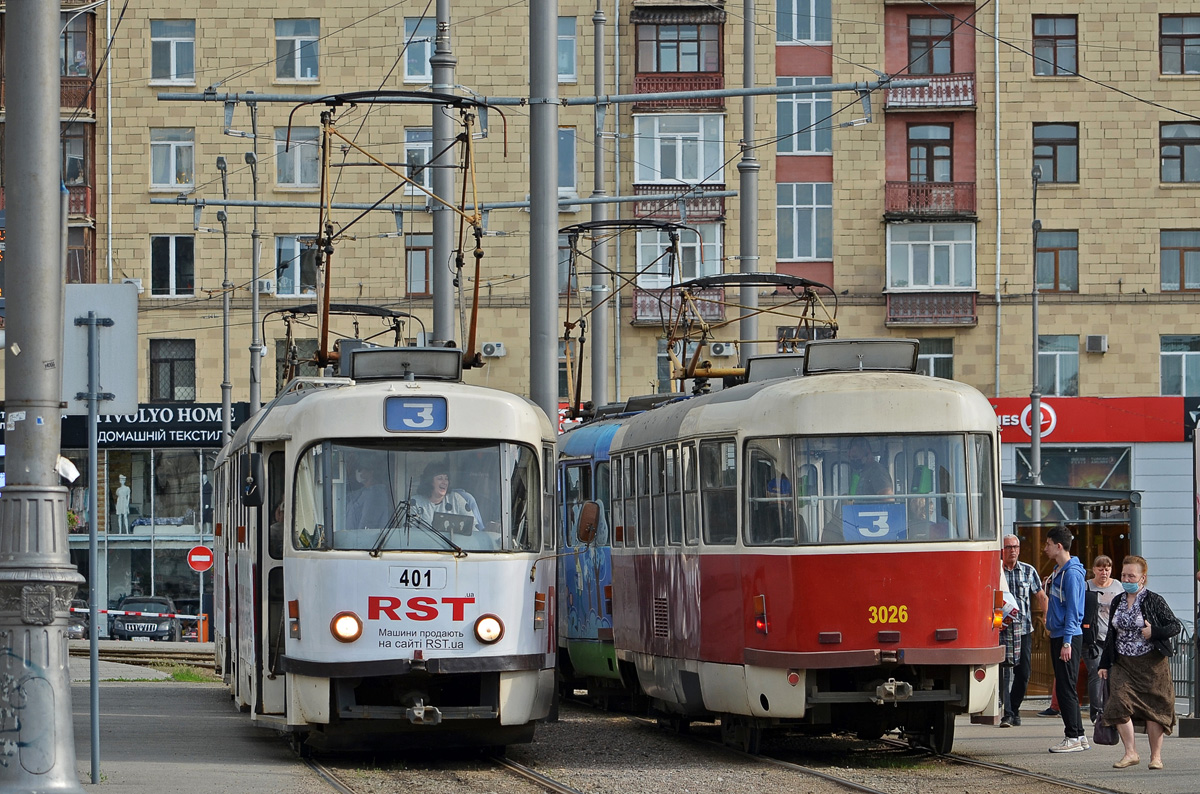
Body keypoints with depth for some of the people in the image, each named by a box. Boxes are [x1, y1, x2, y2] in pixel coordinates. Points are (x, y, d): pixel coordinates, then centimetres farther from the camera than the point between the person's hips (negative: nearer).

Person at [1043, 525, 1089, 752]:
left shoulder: (1071, 573, -15)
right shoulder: (1058, 571, 14)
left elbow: (1072, 609, -18)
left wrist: (1067, 642, -20)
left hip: (1068, 638, -10)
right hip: (1058, 636, 10)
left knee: (1066, 688, -7)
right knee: (1064, 688, 12)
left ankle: (1073, 738, -4)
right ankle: (1078, 735, 16)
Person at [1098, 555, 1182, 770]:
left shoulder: (1154, 601, -4)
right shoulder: (1117, 603, 11)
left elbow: (1176, 625, -4)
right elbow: (1111, 635, 17)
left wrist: (1154, 632, -18)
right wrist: (1104, 664, 14)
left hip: (1151, 664, -4)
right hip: (1123, 664, 4)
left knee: (1153, 708, -1)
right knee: (1119, 704, -13)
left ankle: (1156, 756, 10)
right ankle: (1130, 752, -7)